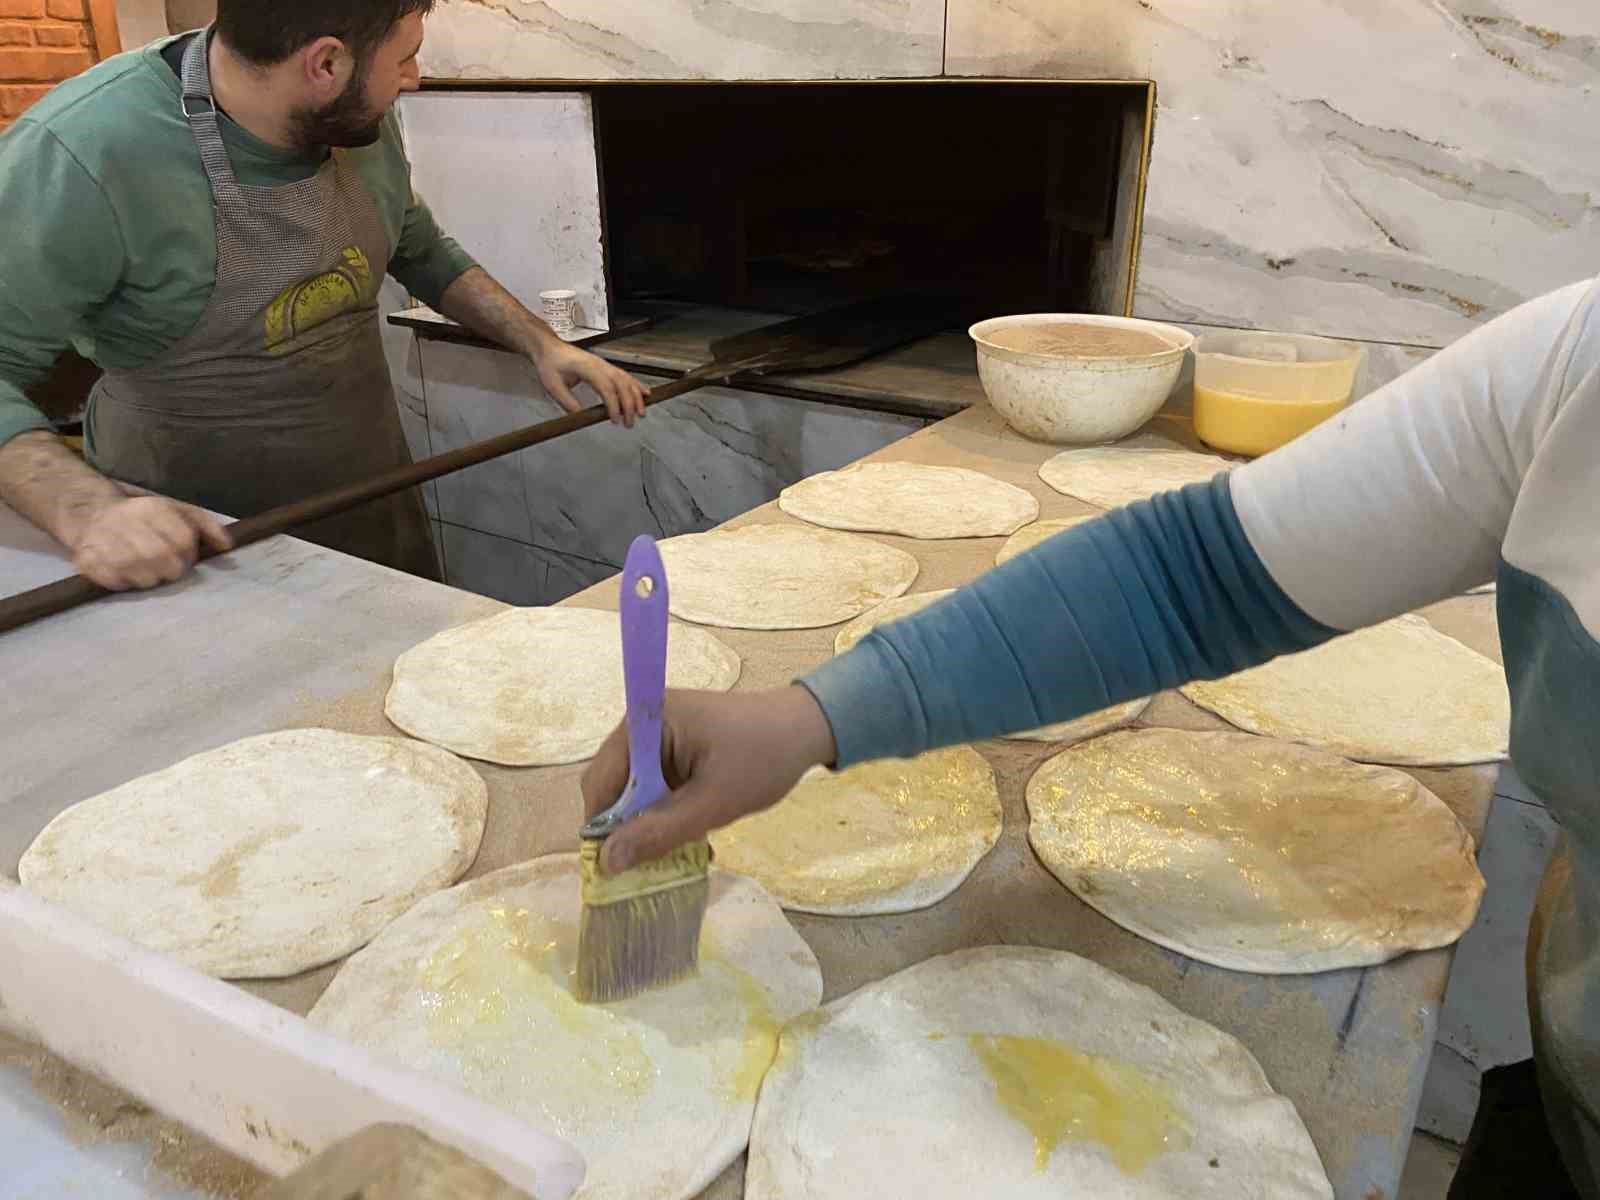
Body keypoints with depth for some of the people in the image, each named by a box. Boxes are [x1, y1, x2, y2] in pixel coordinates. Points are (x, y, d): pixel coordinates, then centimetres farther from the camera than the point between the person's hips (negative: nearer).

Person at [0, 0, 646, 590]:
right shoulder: (79, 153, -26)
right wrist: (87, 510, -38)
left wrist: (541, 344, 4)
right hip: (190, 543, -5)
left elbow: (423, 253, 12)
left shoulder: (360, 123, -6)